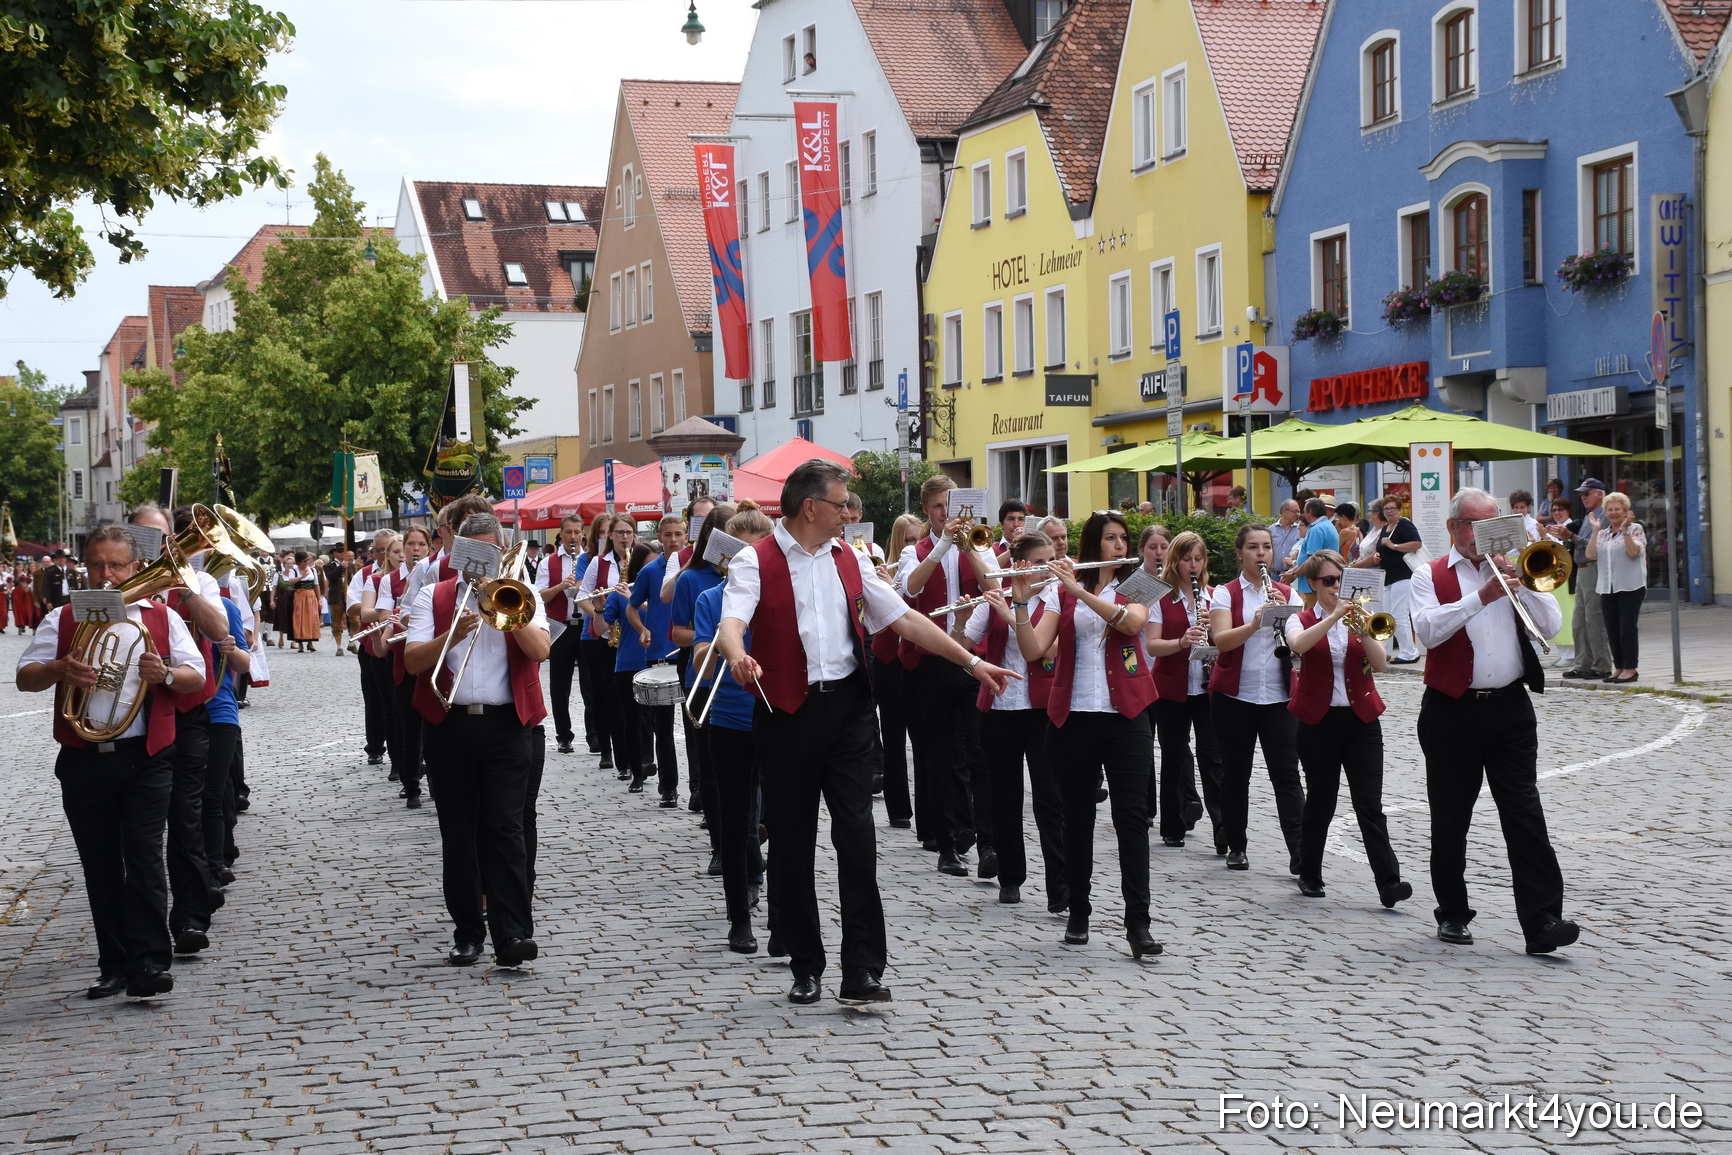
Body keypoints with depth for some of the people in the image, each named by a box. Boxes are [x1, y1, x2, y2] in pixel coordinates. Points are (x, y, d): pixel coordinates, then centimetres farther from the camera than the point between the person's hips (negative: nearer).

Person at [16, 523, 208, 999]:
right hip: (84, 761, 2)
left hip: (145, 759, -2)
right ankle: (115, 965, 15)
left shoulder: (161, 618, 8)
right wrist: (60, 668, -16)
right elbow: (25, 677, 5)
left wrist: (167, 675, -18)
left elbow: (198, 677, 4)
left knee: (144, 858, -9)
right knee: (100, 866, 7)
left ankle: (149, 964, -9)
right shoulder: (63, 620, 10)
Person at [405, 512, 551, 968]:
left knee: (504, 827, -9)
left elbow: (540, 649, -8)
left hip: (507, 725, -2)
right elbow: (412, 661, -2)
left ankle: (512, 934, -12)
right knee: (458, 831, 6)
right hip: (450, 726, 2)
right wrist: (452, 634, -17)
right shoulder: (433, 597, 10)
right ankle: (468, 931, 16)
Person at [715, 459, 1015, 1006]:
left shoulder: (850, 560, 12)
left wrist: (971, 661, 10)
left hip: (848, 708, 3)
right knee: (791, 845, 5)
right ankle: (805, 967, 19)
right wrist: (738, 656, -43)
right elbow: (731, 622, -20)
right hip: (787, 713, -3)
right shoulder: (756, 563, -3)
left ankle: (862, 971, -3)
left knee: (856, 836, -5)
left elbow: (905, 619, 14)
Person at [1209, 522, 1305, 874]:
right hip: (1235, 696, -1)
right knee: (1235, 775, 6)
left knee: (1286, 773, -7)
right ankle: (1236, 848, 18)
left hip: (1278, 696, 1)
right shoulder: (1226, 593, 0)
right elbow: (1221, 640, -16)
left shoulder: (1287, 594, 9)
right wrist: (1253, 625, -33)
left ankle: (1298, 851, -11)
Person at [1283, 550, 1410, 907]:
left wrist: (1363, 632, -21)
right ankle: (1309, 875, 22)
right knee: (1320, 803, 6)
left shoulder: (1359, 618, 9)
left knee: (1369, 804, -7)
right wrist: (1335, 615, -28)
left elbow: (1380, 664, -5)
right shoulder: (1301, 621, 4)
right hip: (1318, 723, -1)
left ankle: (1389, 882, -13)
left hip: (1361, 721, 1)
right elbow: (1299, 645, -21)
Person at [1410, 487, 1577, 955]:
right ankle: (1453, 913, 21)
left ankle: (1542, 921, -12)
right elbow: (1428, 630, -15)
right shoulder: (1431, 577, 4)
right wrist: (1482, 596, -20)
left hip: (1510, 708, 1)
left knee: (1525, 814, -7)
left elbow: (1551, 625, 2)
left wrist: (1518, 582, -9)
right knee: (1450, 819, 7)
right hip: (1452, 711, -1)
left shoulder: (1514, 569, 13)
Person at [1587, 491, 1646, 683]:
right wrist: (1595, 531, 0)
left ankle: (1630, 669, -3)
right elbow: (1591, 555, 2)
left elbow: (1634, 552, -14)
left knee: (1627, 627, -7)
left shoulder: (1635, 529, 1)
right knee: (1612, 629, 5)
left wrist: (1625, 530, -18)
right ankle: (1619, 668, 12)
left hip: (1630, 587, -6)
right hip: (1607, 588, 6)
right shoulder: (1603, 534, 15)